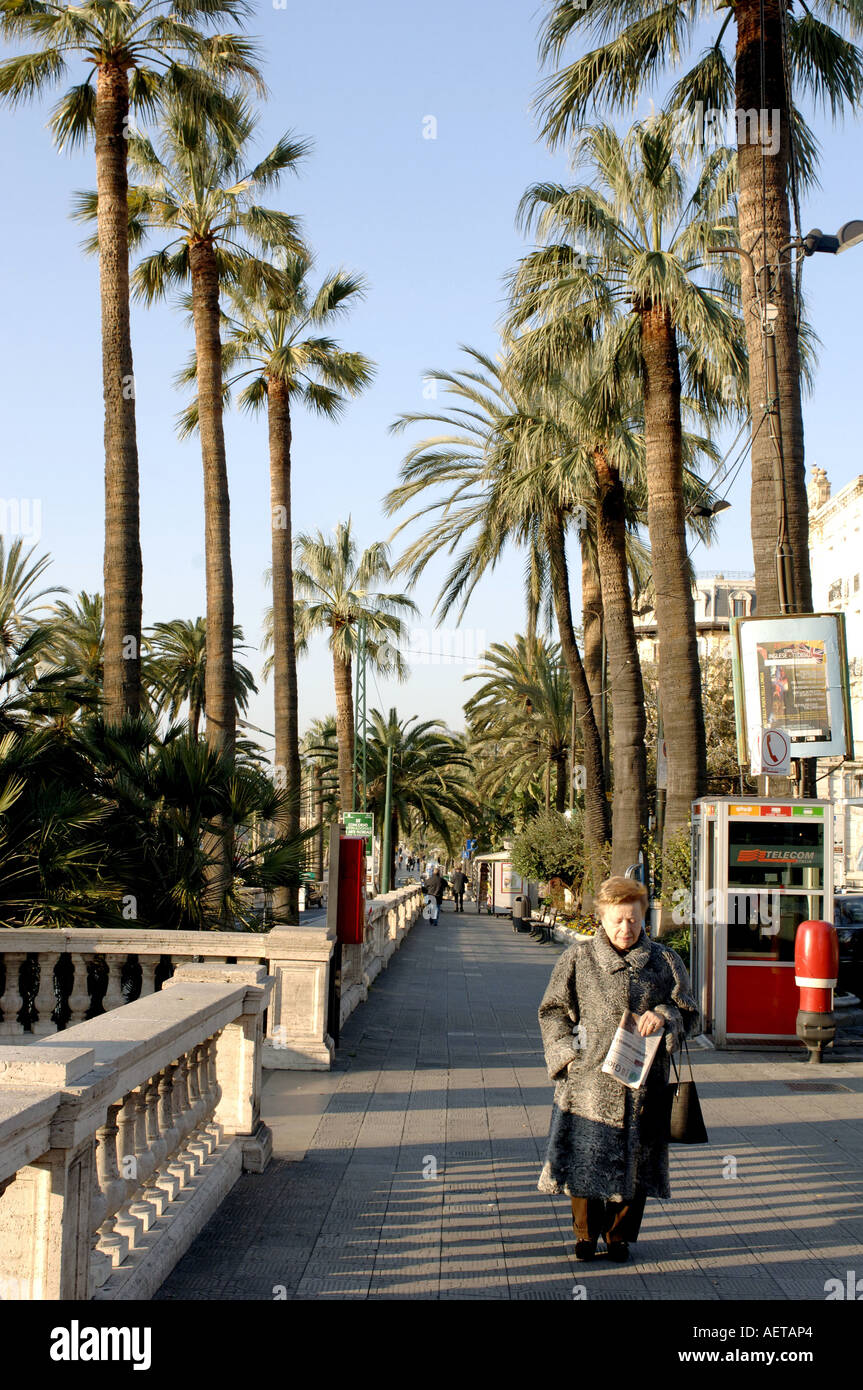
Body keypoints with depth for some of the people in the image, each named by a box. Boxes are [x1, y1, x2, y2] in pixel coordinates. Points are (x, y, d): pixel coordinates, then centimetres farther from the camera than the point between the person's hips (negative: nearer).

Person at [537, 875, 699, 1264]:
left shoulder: (665, 962, 5)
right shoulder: (577, 959, 3)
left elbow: (689, 1014, 8)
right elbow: (553, 1010, 8)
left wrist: (663, 1017, -13)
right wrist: (566, 1051, -5)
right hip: (589, 1080, -1)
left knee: (634, 1162, 7)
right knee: (585, 1161, 2)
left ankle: (619, 1235, 25)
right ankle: (586, 1233, 22)